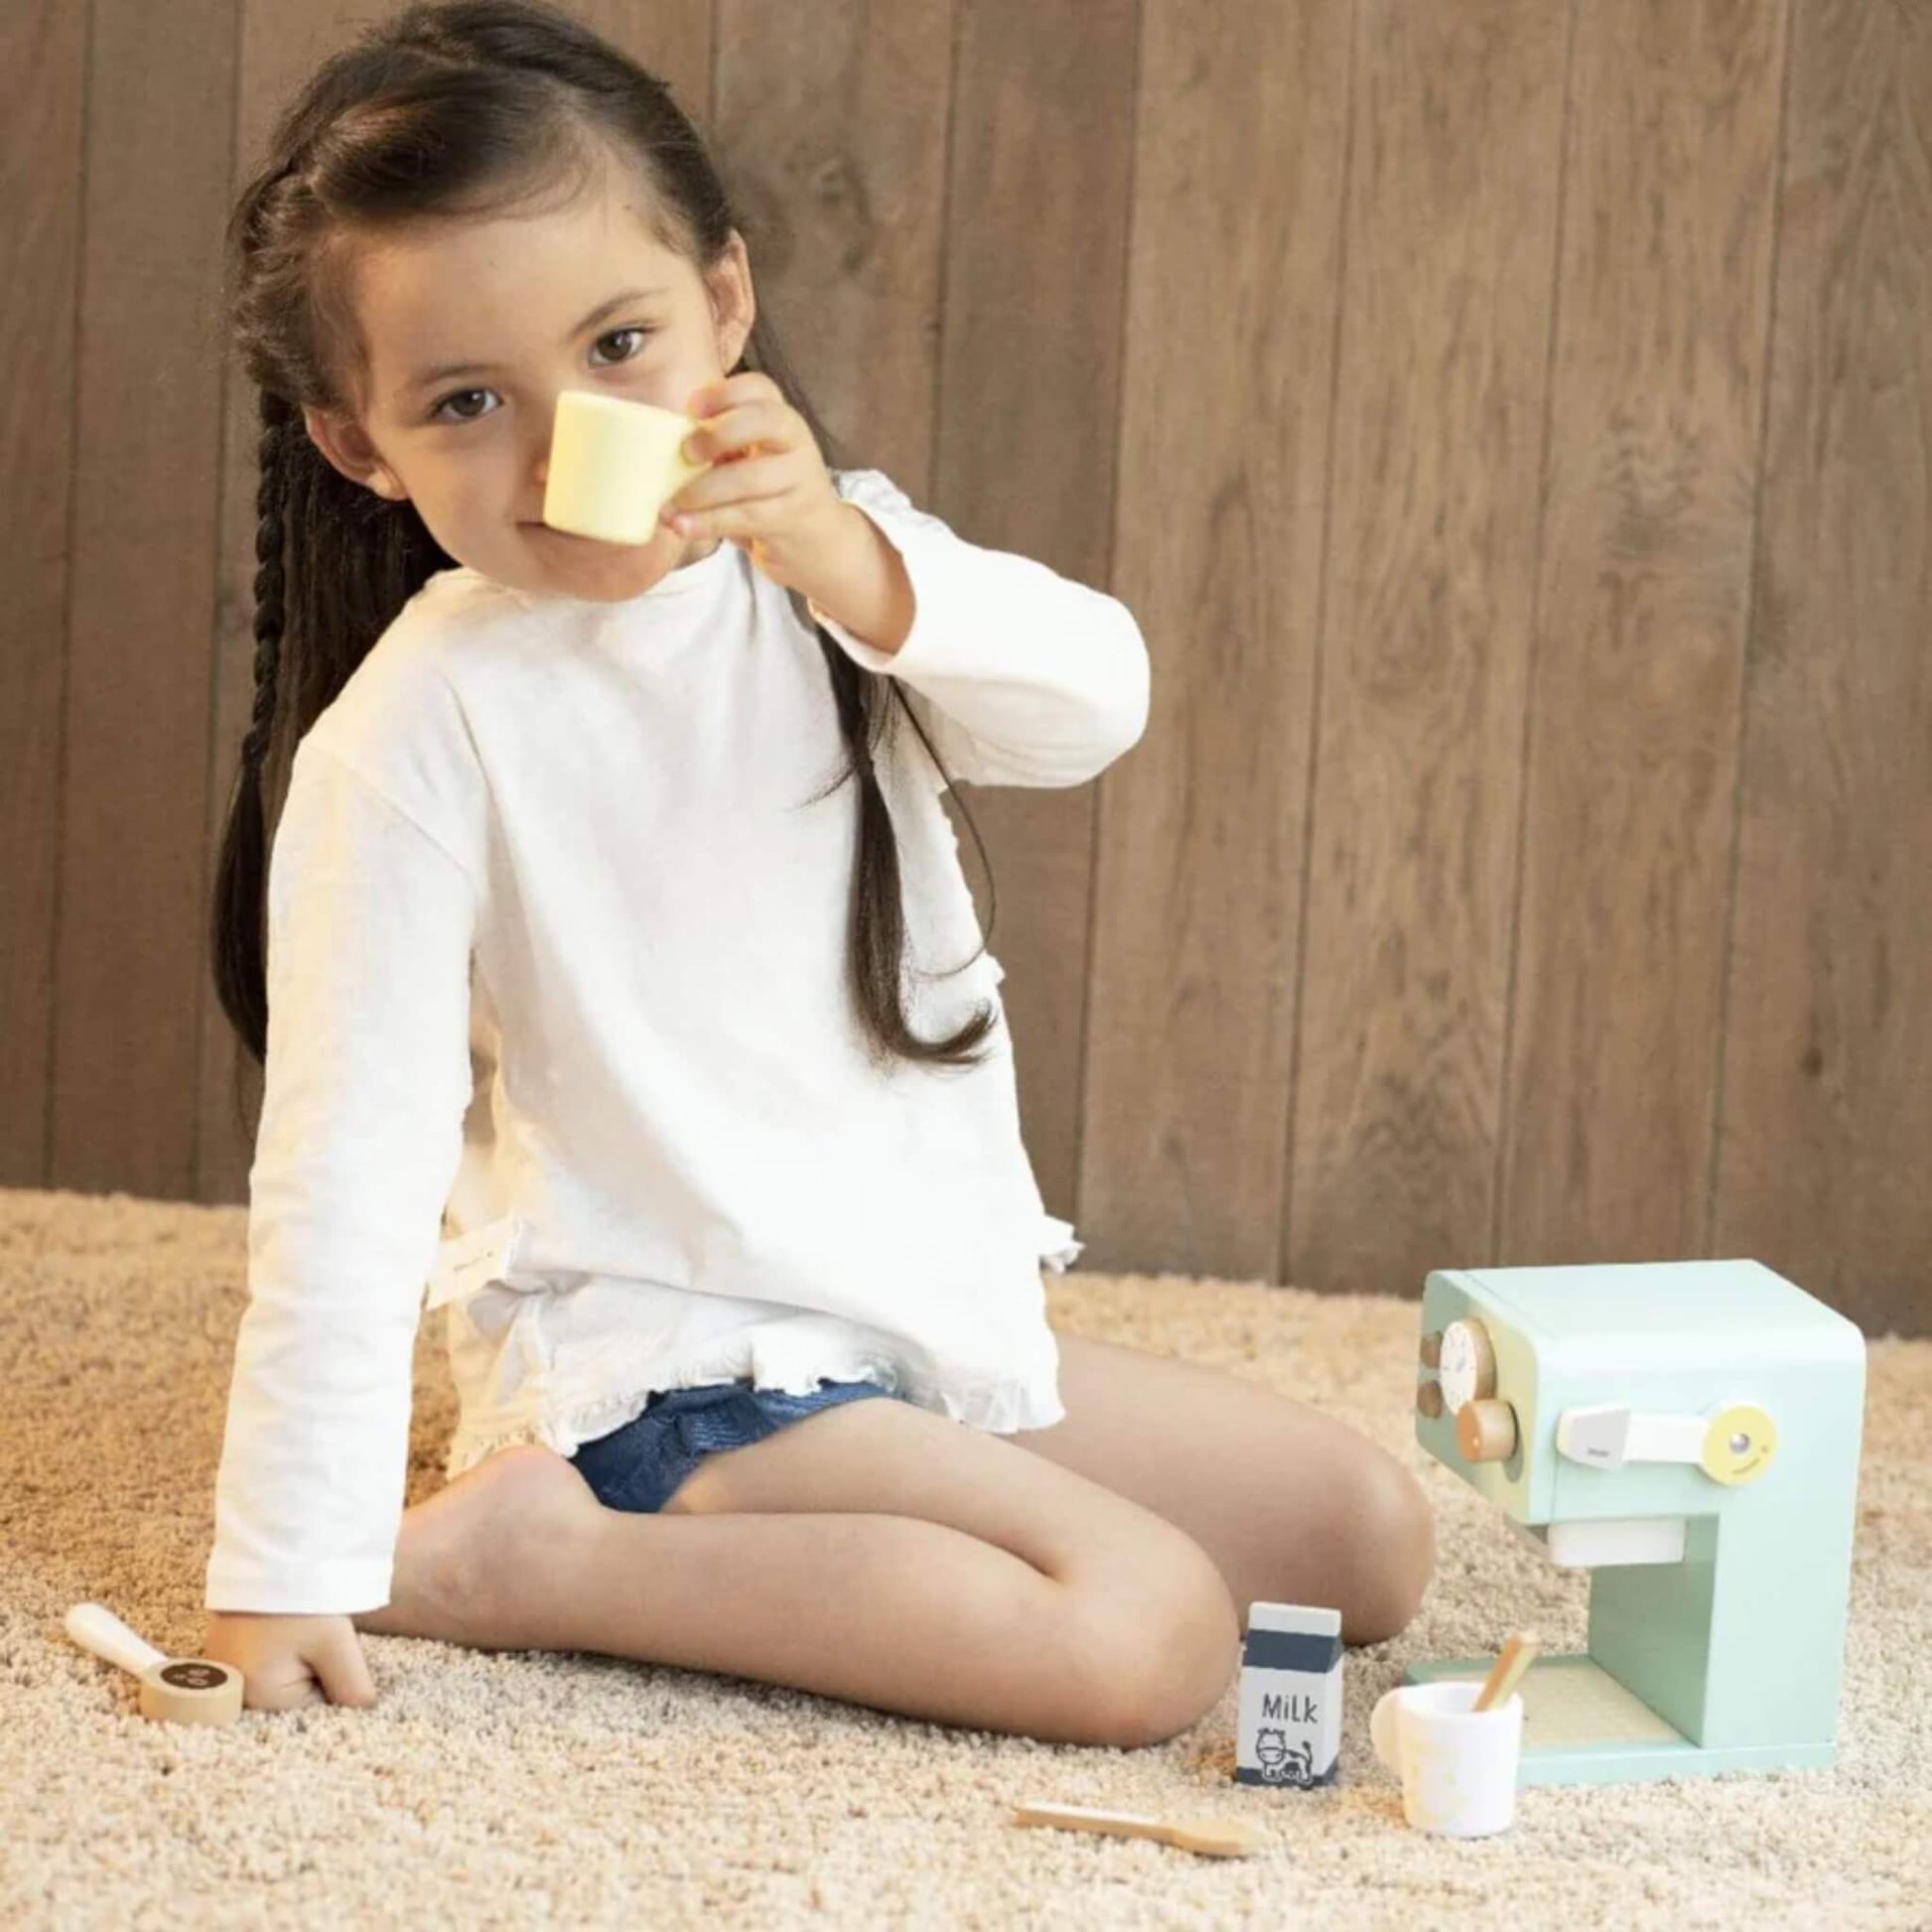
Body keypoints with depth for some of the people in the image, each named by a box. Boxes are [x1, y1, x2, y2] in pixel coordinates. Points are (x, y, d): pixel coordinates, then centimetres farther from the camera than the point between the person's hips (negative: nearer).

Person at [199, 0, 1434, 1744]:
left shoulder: (822, 565, 1)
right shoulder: (421, 729, -17)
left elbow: (1091, 703, -16)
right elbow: (347, 1164, -18)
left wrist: (849, 560, -35)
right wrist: (289, 1567, -22)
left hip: (950, 1312, 7)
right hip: (674, 1369, -7)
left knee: (1371, 1538, 8)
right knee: (1147, 1636, -24)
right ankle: (535, 1555, -13)